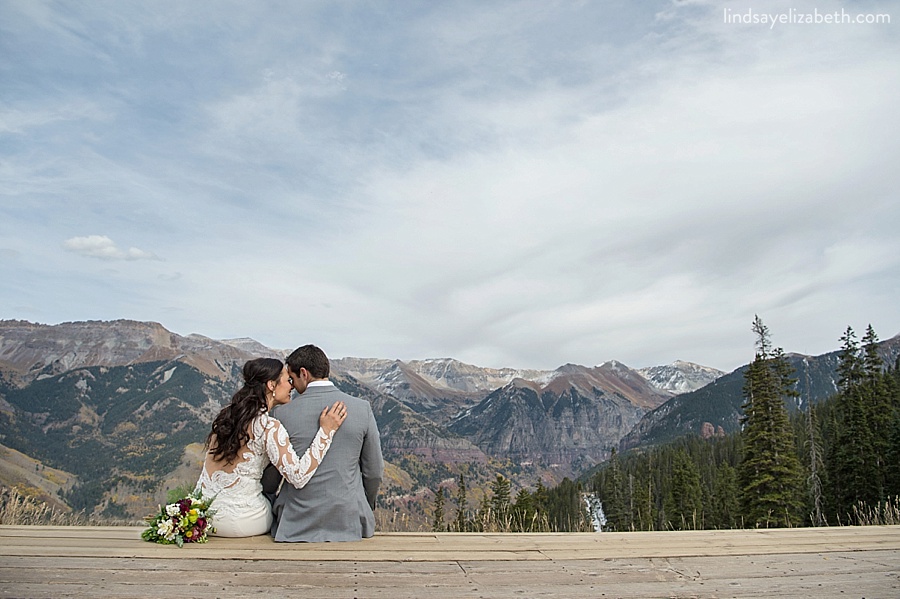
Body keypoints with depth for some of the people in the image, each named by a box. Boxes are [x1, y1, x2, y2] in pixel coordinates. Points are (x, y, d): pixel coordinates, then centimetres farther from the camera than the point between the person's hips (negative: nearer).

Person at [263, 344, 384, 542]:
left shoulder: (284, 413, -8)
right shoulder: (362, 408, -5)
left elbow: (270, 479, 1)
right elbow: (374, 472, 2)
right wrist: (367, 507, 20)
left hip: (297, 526, -1)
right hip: (349, 523, 1)